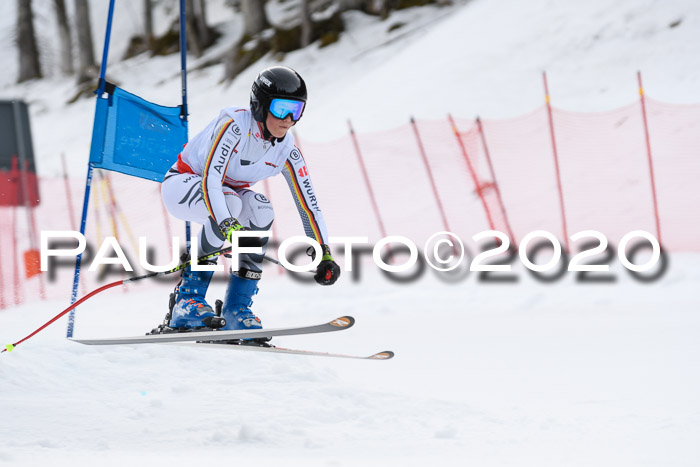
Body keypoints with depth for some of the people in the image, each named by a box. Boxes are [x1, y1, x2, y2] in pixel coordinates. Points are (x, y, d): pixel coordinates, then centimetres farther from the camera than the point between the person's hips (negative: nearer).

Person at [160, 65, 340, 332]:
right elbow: (210, 178, -40)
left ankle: (236, 309, -18)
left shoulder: (286, 151, -12)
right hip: (182, 184, -6)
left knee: (261, 210, -26)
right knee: (231, 202, -36)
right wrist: (227, 224, -55)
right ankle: (187, 301, -27)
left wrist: (324, 254, -17)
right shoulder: (236, 124, -30)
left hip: (229, 190, 6)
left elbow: (308, 202, -8)